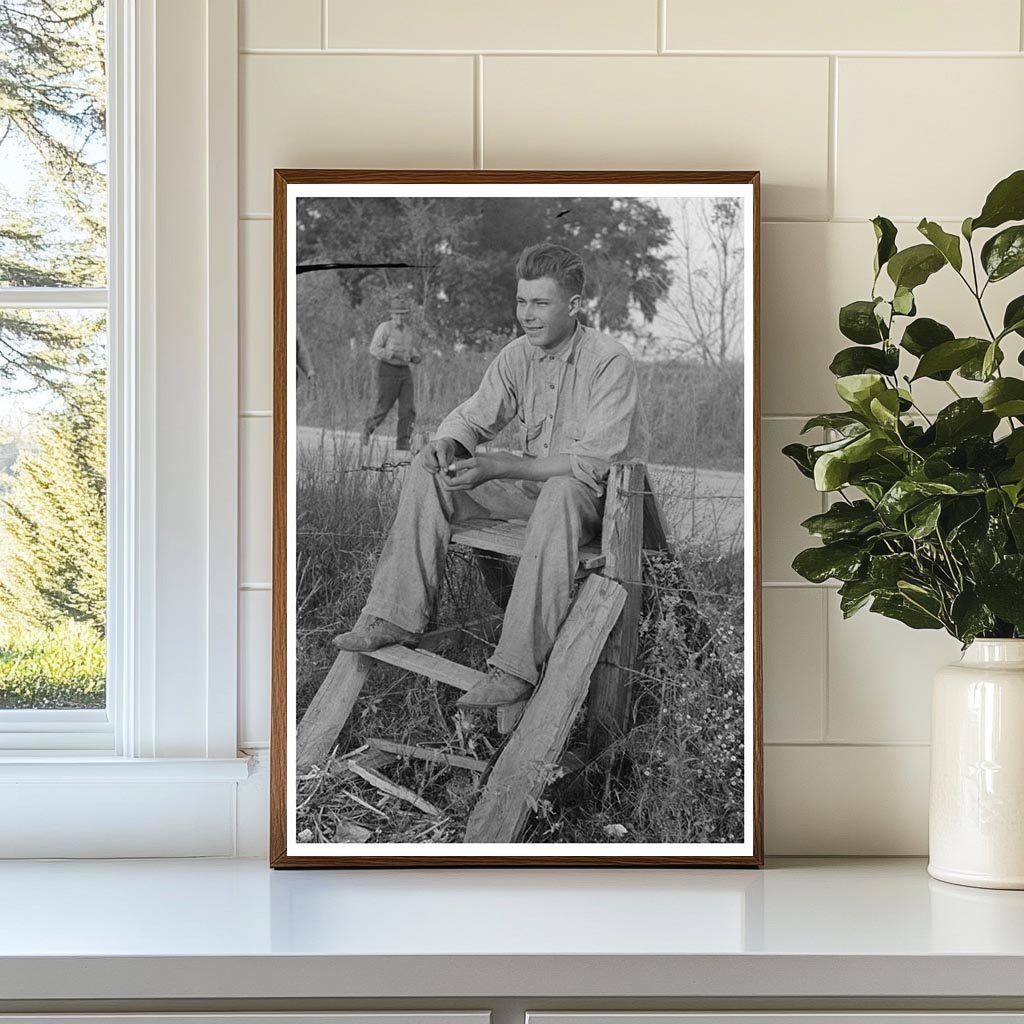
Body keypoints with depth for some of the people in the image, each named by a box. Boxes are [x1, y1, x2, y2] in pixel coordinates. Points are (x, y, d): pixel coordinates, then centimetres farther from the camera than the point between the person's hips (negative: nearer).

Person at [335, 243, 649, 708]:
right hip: (533, 482, 7)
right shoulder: (518, 355, 1)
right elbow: (473, 417, 9)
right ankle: (395, 616, -13)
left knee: (560, 492, -42)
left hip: (603, 494, -7)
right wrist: (449, 444, -17)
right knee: (428, 469, -7)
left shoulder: (610, 363, -20)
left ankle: (516, 667, -45)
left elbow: (594, 462, -26)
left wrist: (498, 467, -30)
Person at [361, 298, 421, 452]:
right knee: (383, 407, -2)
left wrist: (414, 357, -5)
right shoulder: (384, 328, -7)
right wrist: (396, 354, -25)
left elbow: (417, 356, 21)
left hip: (405, 372, 5)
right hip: (387, 371, -5)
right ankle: (367, 430, 24)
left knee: (408, 408, -7)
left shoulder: (409, 331, 13)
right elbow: (374, 350, -17)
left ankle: (403, 443, -5)